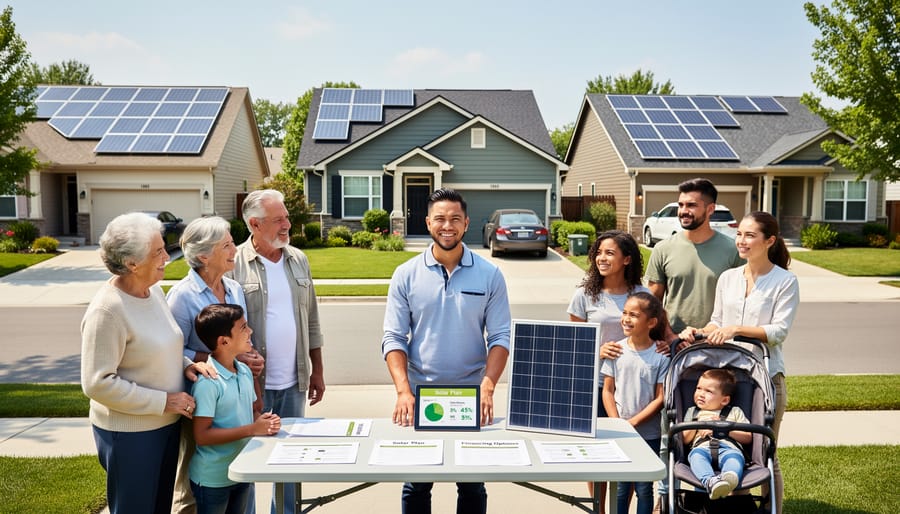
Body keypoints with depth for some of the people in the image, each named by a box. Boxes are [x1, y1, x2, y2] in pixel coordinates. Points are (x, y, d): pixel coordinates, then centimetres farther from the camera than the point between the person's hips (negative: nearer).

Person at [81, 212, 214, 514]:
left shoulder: (153, 290, 1)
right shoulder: (107, 310, -24)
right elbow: (97, 383, -23)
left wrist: (184, 364, -4)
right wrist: (164, 401, -21)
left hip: (166, 423, 8)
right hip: (129, 433, -8)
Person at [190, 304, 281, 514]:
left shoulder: (245, 371, 2)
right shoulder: (208, 382, -23)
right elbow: (202, 435, -24)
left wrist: (264, 420, -8)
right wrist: (252, 429, -25)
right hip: (212, 479, -7)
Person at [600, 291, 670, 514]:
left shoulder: (661, 356, -9)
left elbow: (660, 398, -8)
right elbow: (607, 391, 2)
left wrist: (633, 422, -13)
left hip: (649, 434, -2)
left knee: (644, 488, 10)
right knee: (620, 487, 9)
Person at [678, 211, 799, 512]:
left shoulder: (785, 281, -5)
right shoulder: (727, 278, 9)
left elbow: (780, 330, -12)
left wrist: (736, 329, -22)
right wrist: (699, 331, -8)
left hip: (765, 375, -4)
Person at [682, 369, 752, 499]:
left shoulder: (735, 412, 28)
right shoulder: (692, 412, 31)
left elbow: (748, 438, 16)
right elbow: (684, 440, 23)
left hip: (729, 448, 0)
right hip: (702, 447, 1)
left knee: (735, 456, -36)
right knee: (696, 454, -35)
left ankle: (730, 477, -65)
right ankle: (709, 481, -59)